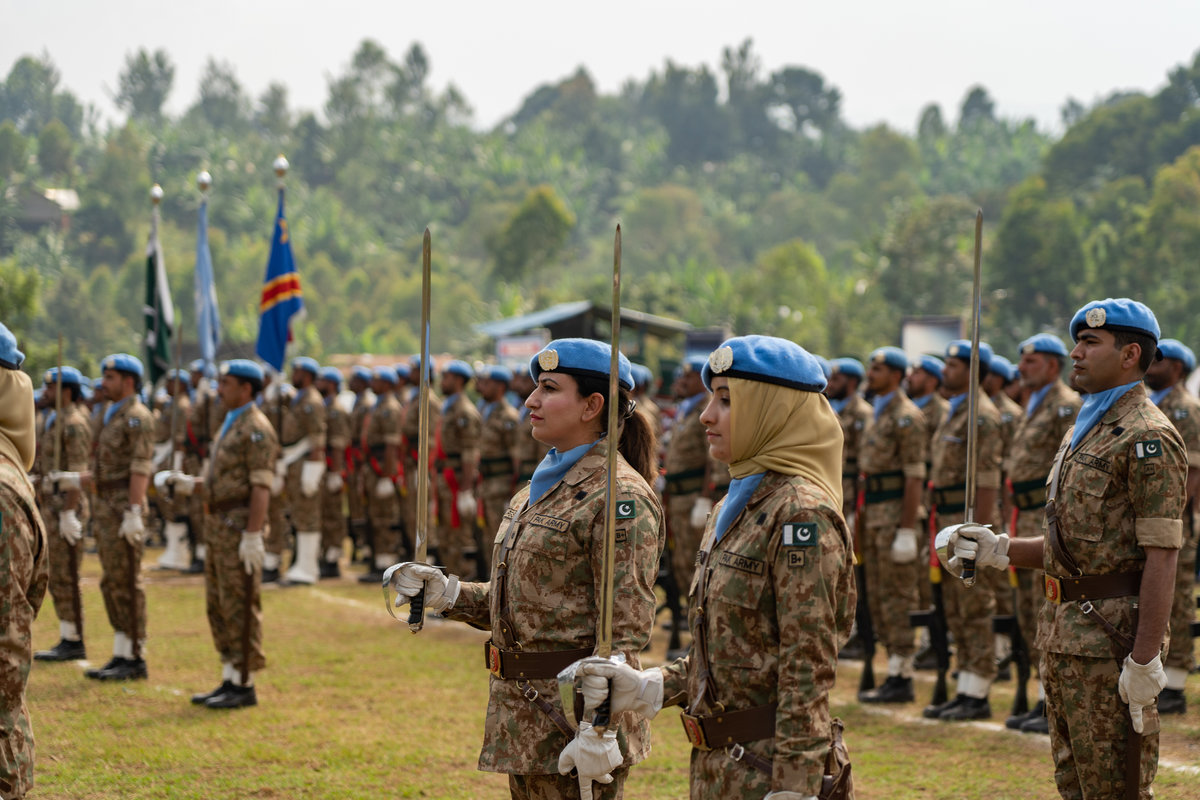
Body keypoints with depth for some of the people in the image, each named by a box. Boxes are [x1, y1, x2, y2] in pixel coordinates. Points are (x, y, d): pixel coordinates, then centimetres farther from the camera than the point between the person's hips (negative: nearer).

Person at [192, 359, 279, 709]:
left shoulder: (256, 428, -14)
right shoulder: (230, 425, 17)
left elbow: (261, 486, -19)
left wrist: (253, 537, -23)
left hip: (241, 527, -10)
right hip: (220, 524, 10)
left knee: (240, 606, -7)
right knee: (219, 605, 11)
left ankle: (245, 686, -2)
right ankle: (230, 680, 16)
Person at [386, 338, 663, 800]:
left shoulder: (620, 497, -15)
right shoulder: (540, 489, 14)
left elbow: (627, 629, -19)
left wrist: (600, 731, -24)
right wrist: (446, 594, 6)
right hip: (529, 718, 9)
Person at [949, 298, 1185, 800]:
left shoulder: (1147, 438, -13)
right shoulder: (1082, 432, 18)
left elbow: (1161, 556, -19)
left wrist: (1145, 659, -24)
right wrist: (999, 551, 9)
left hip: (1111, 634, -10)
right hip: (1063, 632, 10)